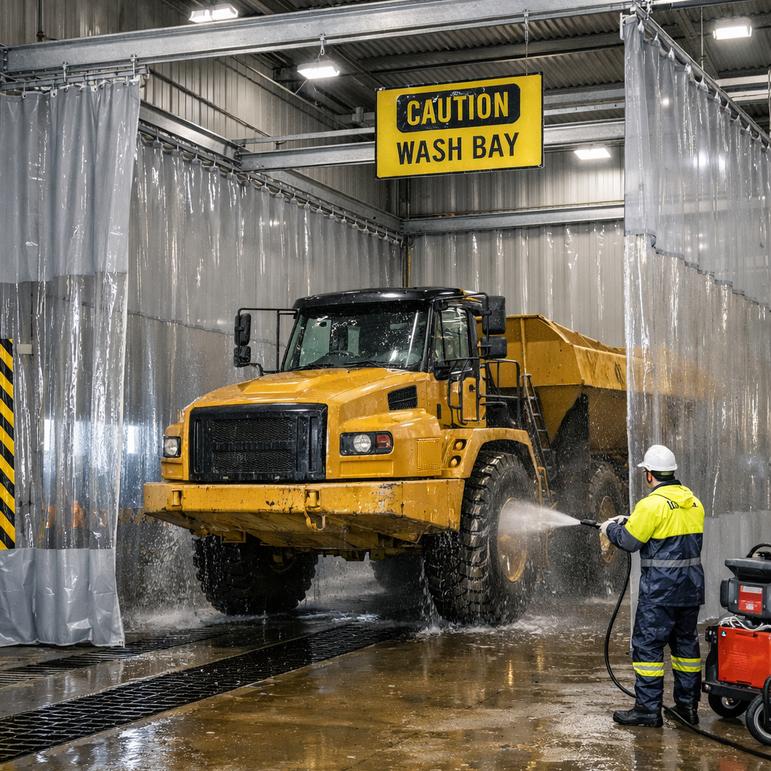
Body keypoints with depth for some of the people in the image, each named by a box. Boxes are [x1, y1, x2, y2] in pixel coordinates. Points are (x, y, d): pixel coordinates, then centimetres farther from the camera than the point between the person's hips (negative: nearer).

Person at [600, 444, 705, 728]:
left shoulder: (653, 504, -15)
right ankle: (688, 705, 20)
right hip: (691, 586, 8)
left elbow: (629, 541, -11)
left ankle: (648, 709, 0)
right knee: (686, 643, 15)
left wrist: (611, 528, 10)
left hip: (661, 587, -8)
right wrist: (628, 522, 22)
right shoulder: (693, 502, 10)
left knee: (647, 644, -1)